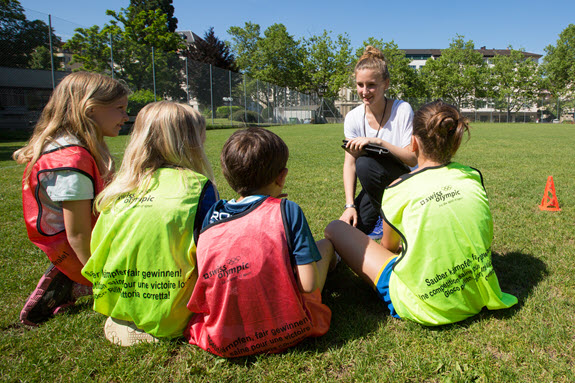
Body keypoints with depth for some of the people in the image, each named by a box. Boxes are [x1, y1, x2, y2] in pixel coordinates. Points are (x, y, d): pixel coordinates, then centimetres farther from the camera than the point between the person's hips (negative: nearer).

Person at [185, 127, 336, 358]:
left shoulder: (212, 216, -3)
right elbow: (309, 285, -17)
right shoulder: (286, 211, -13)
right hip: (286, 333, -3)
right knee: (325, 244, 15)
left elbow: (205, 280, 5)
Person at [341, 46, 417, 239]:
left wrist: (378, 141, -31)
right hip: (375, 188, 4)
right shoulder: (353, 118, -3)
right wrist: (350, 205, -18)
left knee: (366, 163, -32)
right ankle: (379, 213, 17)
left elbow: (414, 158, -18)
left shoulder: (402, 110, -12)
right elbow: (349, 163, -8)